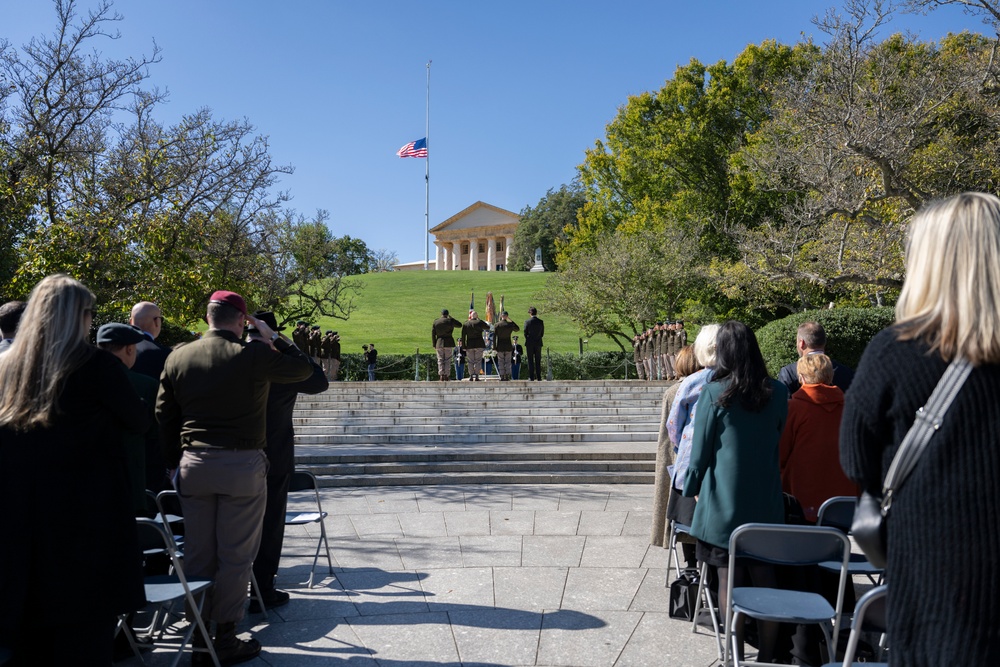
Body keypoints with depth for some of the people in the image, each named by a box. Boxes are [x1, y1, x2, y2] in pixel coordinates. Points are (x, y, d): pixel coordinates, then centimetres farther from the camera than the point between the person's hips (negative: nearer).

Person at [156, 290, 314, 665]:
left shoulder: (177, 358, 4)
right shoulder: (252, 357, -10)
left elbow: (164, 416, 8)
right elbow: (304, 369, 3)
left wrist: (176, 462, 16)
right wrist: (273, 337, 11)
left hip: (194, 466, 4)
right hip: (243, 465, -4)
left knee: (198, 555, 12)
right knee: (235, 556, 5)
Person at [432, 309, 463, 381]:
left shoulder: (435, 322, 3)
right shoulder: (450, 321, -5)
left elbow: (433, 335, 3)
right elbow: (459, 325, 8)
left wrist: (434, 345, 8)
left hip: (439, 343, 1)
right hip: (448, 343, -1)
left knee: (440, 360, 4)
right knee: (447, 360, 3)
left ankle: (441, 376, -4)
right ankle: (446, 376, -1)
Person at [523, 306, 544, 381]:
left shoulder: (527, 321, -10)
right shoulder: (541, 322, -1)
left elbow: (525, 333, -4)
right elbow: (542, 333, 4)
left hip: (529, 343, -2)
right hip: (538, 343, 2)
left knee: (530, 361, 2)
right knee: (538, 361, 7)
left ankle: (531, 377, 1)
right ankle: (538, 377, 6)